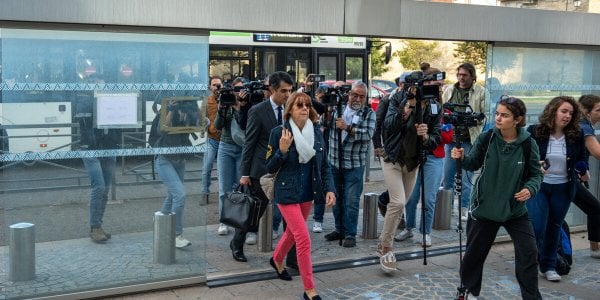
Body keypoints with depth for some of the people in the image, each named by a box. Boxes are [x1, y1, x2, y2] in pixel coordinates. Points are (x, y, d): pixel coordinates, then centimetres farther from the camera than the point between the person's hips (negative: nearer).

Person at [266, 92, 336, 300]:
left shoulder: (317, 132, -1)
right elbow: (270, 168, -8)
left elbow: (324, 165, 5)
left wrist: (330, 189, -8)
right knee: (304, 239, -10)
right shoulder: (279, 133, -13)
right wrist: (282, 150, -25)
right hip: (287, 194, -5)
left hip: (308, 193, 6)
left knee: (293, 231, 23)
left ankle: (277, 260, 53)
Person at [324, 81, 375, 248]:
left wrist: (347, 128, -20)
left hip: (354, 165, -3)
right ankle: (339, 229, 26)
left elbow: (368, 134, -14)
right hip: (334, 162, 3)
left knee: (351, 201, -2)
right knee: (336, 199, 13)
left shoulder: (369, 113, 0)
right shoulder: (338, 108, 8)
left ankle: (350, 234, 7)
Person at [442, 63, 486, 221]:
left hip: (470, 138, -3)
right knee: (447, 175, 7)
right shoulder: (449, 90, 10)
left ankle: (464, 209, 12)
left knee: (466, 177, 1)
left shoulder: (481, 92, -2)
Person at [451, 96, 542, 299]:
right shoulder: (486, 139, -12)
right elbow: (474, 164, 3)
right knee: (475, 252, 14)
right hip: (484, 206, 1)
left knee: (528, 253, -1)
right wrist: (462, 158, -18)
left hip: (515, 208, 0)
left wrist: (530, 189, -21)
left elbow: (536, 174, -1)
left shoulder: (528, 144, -12)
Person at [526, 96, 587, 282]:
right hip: (538, 186, -3)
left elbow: (582, 158, 11)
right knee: (536, 228, -8)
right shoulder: (534, 132, -11)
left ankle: (549, 266, 29)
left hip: (563, 189, 3)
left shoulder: (576, 135, -3)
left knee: (554, 228, 14)